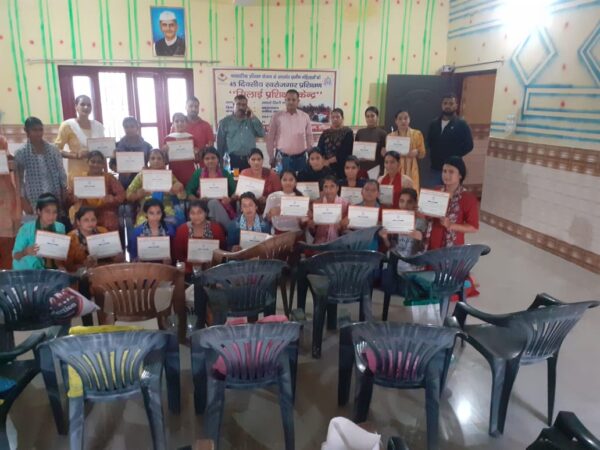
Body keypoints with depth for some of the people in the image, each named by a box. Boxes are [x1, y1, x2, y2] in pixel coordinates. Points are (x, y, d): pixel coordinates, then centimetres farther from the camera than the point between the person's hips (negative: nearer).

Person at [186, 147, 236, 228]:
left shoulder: (225, 173, 11)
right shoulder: (198, 173, 11)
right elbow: (188, 192, 7)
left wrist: (230, 199, -14)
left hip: (224, 207, 0)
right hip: (204, 208, 0)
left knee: (214, 204, -34)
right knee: (213, 203, -34)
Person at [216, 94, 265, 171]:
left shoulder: (251, 121, 12)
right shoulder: (225, 122, 5)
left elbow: (262, 134, -2)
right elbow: (220, 143, 5)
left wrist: (253, 118, -4)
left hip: (249, 160, 2)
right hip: (232, 160, -2)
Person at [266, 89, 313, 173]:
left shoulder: (305, 116, 5)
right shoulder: (277, 116, 0)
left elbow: (309, 137, 9)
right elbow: (270, 138, 3)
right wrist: (271, 157, 1)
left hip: (300, 157, 2)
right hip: (282, 158, -1)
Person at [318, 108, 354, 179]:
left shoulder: (348, 132, 1)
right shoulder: (325, 133, 13)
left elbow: (345, 153, -7)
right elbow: (320, 149, 6)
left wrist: (329, 161, -10)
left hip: (341, 167, -3)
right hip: (326, 167, 3)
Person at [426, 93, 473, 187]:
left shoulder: (462, 125, -3)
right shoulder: (434, 124, 11)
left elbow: (468, 145, -6)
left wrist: (454, 157, -6)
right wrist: (433, 155, 7)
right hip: (435, 168, 4)